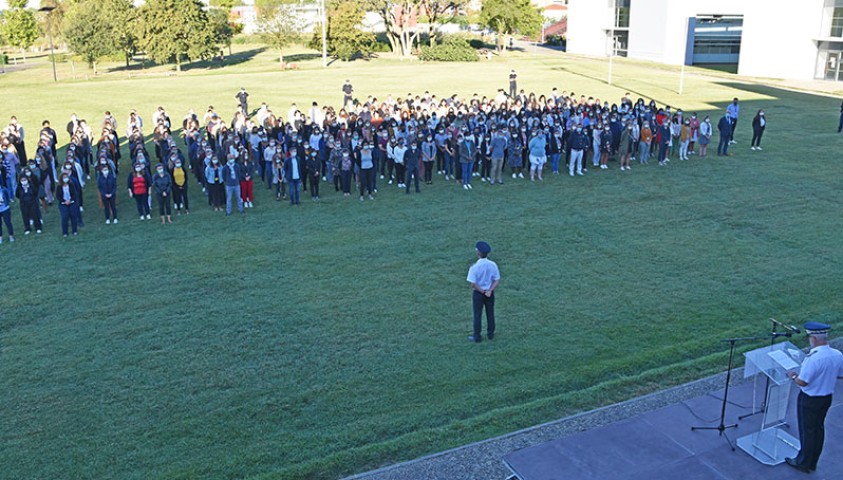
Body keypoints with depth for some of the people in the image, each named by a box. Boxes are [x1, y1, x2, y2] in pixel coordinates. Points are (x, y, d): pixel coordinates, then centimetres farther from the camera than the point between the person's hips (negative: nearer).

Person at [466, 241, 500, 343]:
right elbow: (497, 280, -7)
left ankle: (477, 337, 17)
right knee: (490, 314, 18)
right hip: (490, 293, 3)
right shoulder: (493, 265, -9)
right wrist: (489, 291, -12)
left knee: (477, 315, 9)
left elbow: (473, 284, -21)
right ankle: (490, 334, 30)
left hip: (478, 293, -3)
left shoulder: (474, 267, -20)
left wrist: (482, 291, -9)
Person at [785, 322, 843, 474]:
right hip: (827, 398, 7)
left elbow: (803, 382, -25)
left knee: (807, 430, 9)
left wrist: (793, 376, -7)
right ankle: (812, 463, 34)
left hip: (810, 400, -7)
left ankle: (803, 463, 26)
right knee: (819, 428, 20)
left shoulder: (813, 358, -31)